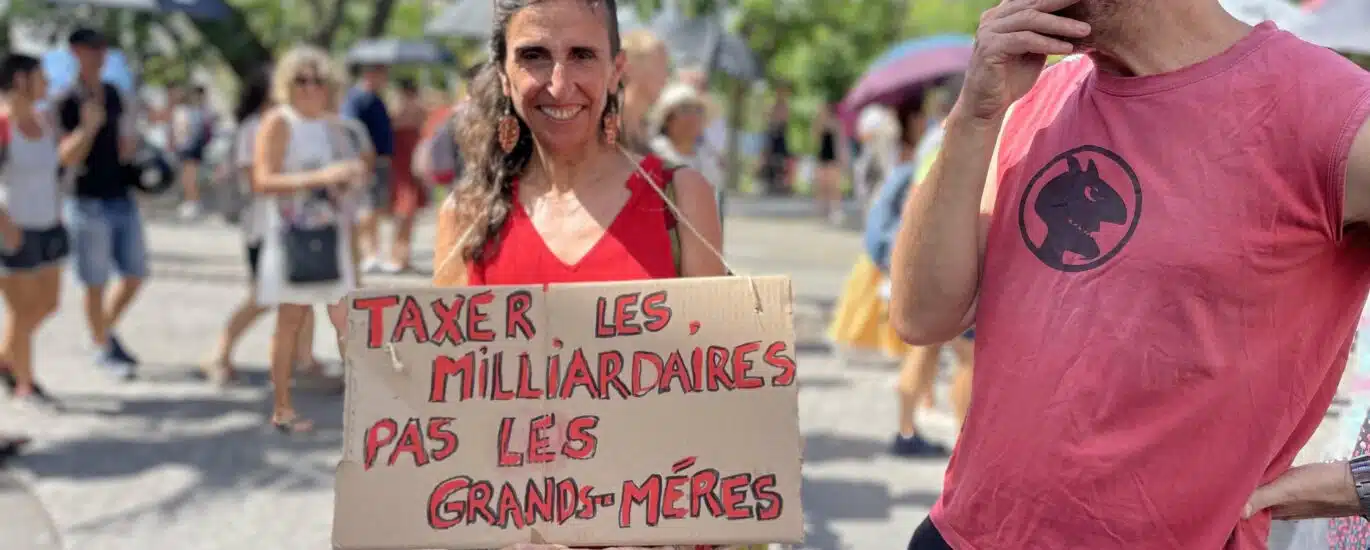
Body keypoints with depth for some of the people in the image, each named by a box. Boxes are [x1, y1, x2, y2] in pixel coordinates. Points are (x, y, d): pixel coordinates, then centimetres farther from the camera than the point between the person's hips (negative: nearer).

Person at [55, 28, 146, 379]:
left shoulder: (113, 94, 9)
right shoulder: (67, 103, -10)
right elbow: (66, 158, -16)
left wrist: (131, 126, -2)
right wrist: (88, 126, -28)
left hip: (123, 200, 6)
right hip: (89, 204, -6)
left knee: (136, 274, 12)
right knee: (97, 284, 3)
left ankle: (106, 332, 32)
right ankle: (105, 350, 18)